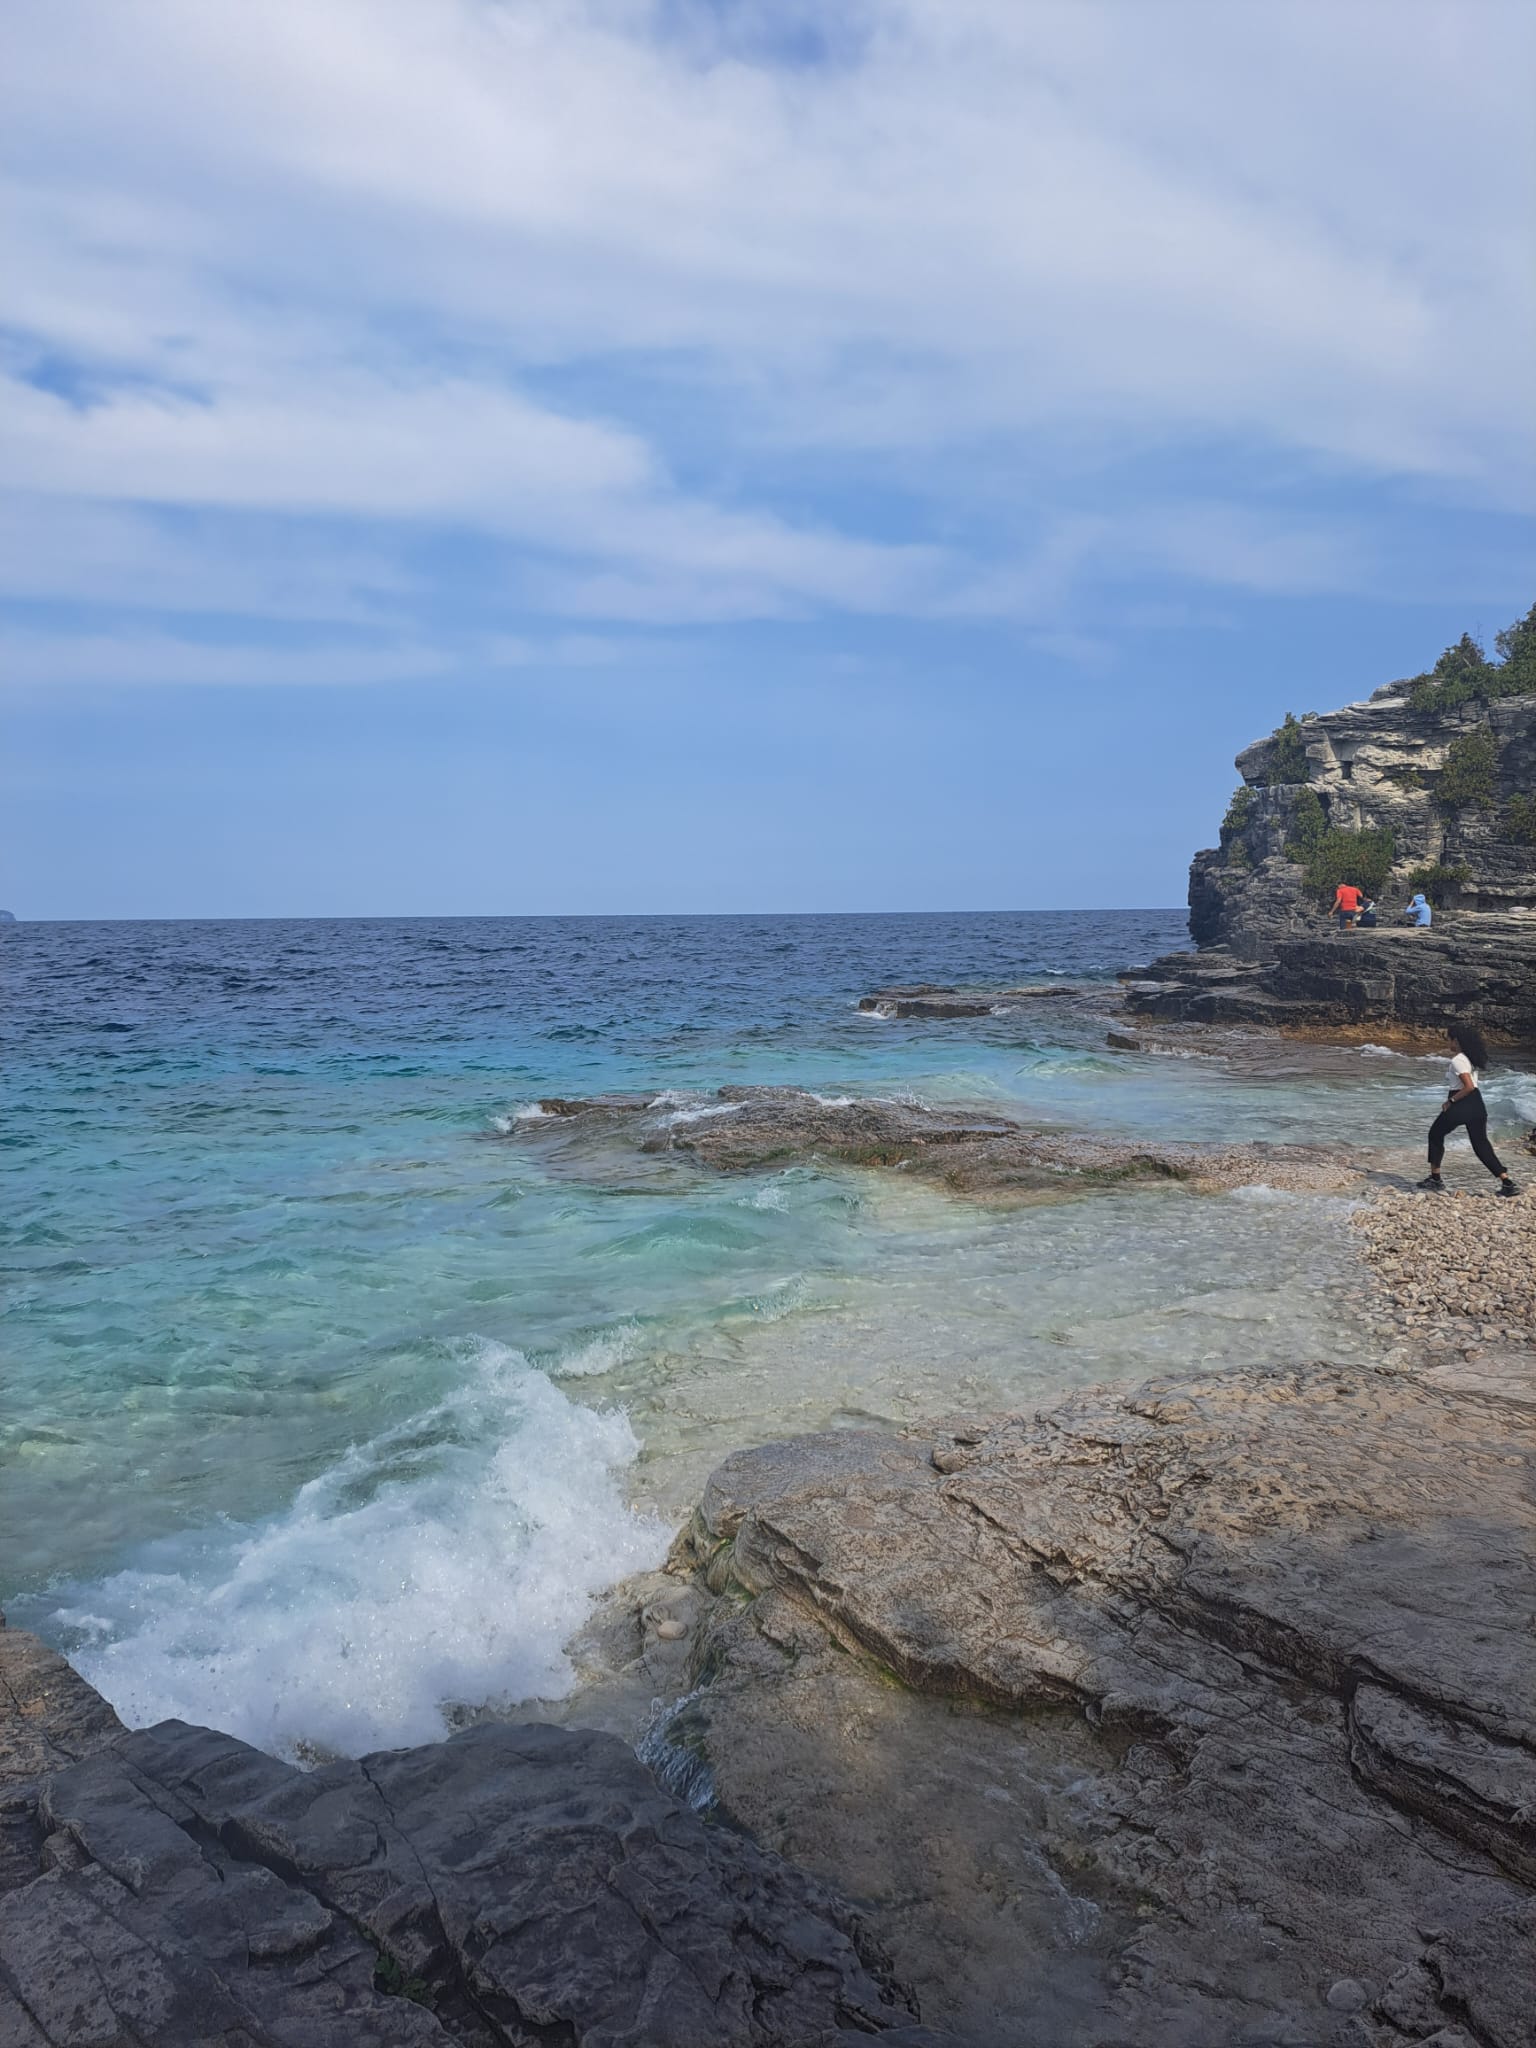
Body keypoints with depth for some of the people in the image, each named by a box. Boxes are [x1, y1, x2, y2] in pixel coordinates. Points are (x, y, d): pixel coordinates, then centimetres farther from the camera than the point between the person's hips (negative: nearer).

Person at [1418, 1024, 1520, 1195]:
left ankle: (1435, 1180, 16)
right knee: (1481, 1144, 12)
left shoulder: (1457, 1061, -16)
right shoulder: (1471, 1058, 10)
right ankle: (1507, 1183, 3)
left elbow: (1469, 1086, -23)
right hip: (1477, 1104, 8)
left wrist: (1450, 1101, -15)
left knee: (1435, 1135, 13)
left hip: (1461, 1105, -8)